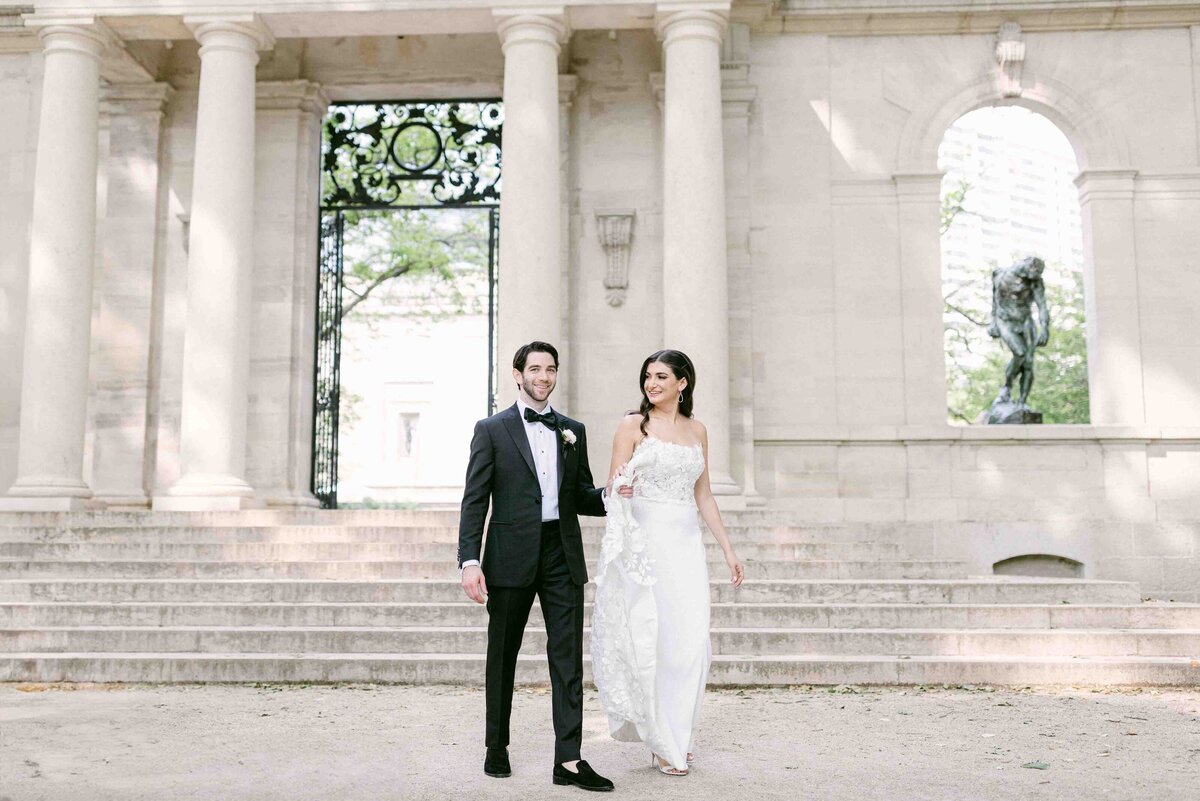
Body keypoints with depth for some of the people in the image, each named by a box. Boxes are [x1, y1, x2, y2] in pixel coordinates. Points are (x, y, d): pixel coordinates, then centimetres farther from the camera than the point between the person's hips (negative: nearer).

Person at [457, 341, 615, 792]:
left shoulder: (573, 431, 13)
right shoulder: (492, 430, 2)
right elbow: (475, 501, -3)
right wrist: (470, 560, -13)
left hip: (562, 556, 3)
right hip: (511, 558, -3)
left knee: (568, 657, -2)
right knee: (502, 656, 9)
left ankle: (568, 760, 1)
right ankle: (497, 748, 26)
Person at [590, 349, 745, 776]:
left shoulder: (697, 430, 12)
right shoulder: (633, 425, 0)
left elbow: (703, 494, 16)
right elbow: (614, 490, -2)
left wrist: (728, 550, 14)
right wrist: (621, 492, -26)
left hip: (686, 542, 4)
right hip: (644, 542, -4)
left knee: (692, 640, -1)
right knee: (651, 640, -3)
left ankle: (678, 733, 16)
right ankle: (663, 743, 10)